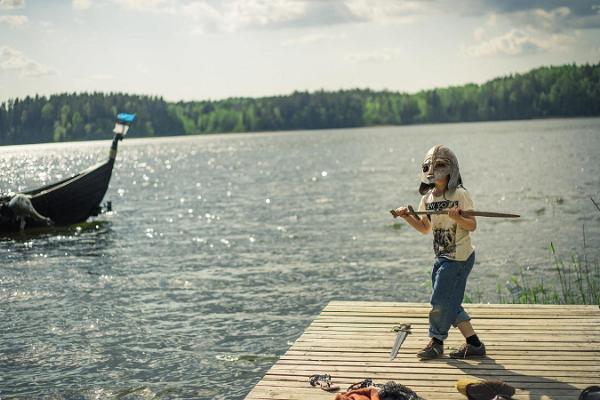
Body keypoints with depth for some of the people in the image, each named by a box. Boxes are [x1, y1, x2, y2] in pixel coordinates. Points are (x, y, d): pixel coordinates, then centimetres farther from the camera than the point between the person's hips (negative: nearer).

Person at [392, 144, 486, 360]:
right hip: (442, 257, 8)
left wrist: (457, 218, -32)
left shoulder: (460, 194, -12)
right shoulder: (428, 198, 8)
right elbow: (425, 228, 16)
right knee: (450, 303, 9)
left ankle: (436, 342, 16)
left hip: (459, 257, -8)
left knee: (441, 300, -3)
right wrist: (408, 217, 3)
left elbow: (472, 226, -14)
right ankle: (474, 344, 18)